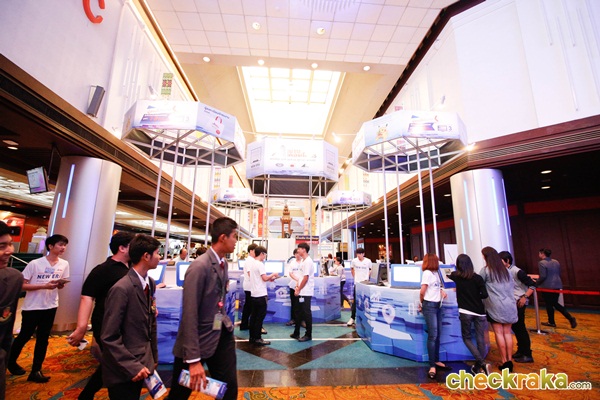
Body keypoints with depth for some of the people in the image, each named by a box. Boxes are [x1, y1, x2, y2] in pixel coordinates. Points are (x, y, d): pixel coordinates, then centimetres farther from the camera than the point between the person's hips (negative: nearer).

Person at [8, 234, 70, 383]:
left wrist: (60, 284, -15)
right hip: (32, 307, -3)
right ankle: (10, 362, 41)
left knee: (43, 339, 10)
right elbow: (22, 285, -12)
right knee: (24, 337, 14)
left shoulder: (64, 264, -2)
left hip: (50, 307, 3)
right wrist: (45, 286, -24)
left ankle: (36, 371, 20)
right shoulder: (34, 264, -15)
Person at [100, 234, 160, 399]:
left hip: (142, 362, 7)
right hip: (123, 369, -7)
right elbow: (109, 336, -20)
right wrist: (131, 366, -20)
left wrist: (153, 356, 12)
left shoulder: (150, 283, 1)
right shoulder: (121, 289, -23)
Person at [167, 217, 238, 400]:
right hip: (199, 339, -6)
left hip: (221, 335, 7)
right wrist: (194, 359, -24)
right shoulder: (200, 266, -23)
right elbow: (189, 314, -24)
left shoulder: (223, 264, 3)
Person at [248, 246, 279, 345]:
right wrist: (273, 274, -6)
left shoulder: (253, 263, 13)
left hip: (254, 294, 9)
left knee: (254, 316, 13)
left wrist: (269, 279, 13)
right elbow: (265, 278, -22)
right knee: (260, 317, -1)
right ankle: (257, 338, 5)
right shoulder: (260, 264, -16)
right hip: (260, 294, -9)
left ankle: (252, 337, 20)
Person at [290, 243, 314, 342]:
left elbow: (305, 278, -19)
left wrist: (298, 289, -13)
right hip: (302, 292, 9)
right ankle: (296, 333, 26)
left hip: (306, 292, -9)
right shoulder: (303, 261, 12)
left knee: (306, 313, 1)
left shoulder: (308, 262, -17)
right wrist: (297, 287, 9)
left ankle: (308, 335, 13)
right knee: (299, 313, 16)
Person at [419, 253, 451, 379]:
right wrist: (422, 303, -3)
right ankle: (432, 366, 2)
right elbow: (422, 292, -18)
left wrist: (441, 291, 1)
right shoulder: (427, 273, -15)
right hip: (430, 306, -8)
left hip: (437, 305, 8)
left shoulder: (436, 273, 10)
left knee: (438, 334, 15)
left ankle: (437, 361, 28)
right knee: (432, 336, -6)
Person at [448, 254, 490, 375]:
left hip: (465, 312, -1)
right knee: (480, 339, 10)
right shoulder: (477, 278, -2)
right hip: (479, 312, 1)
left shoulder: (456, 276, 1)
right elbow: (485, 295, -5)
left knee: (466, 338, 12)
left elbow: (447, 276, 23)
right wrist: (476, 296, 15)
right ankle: (477, 367, 18)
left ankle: (482, 363, -5)